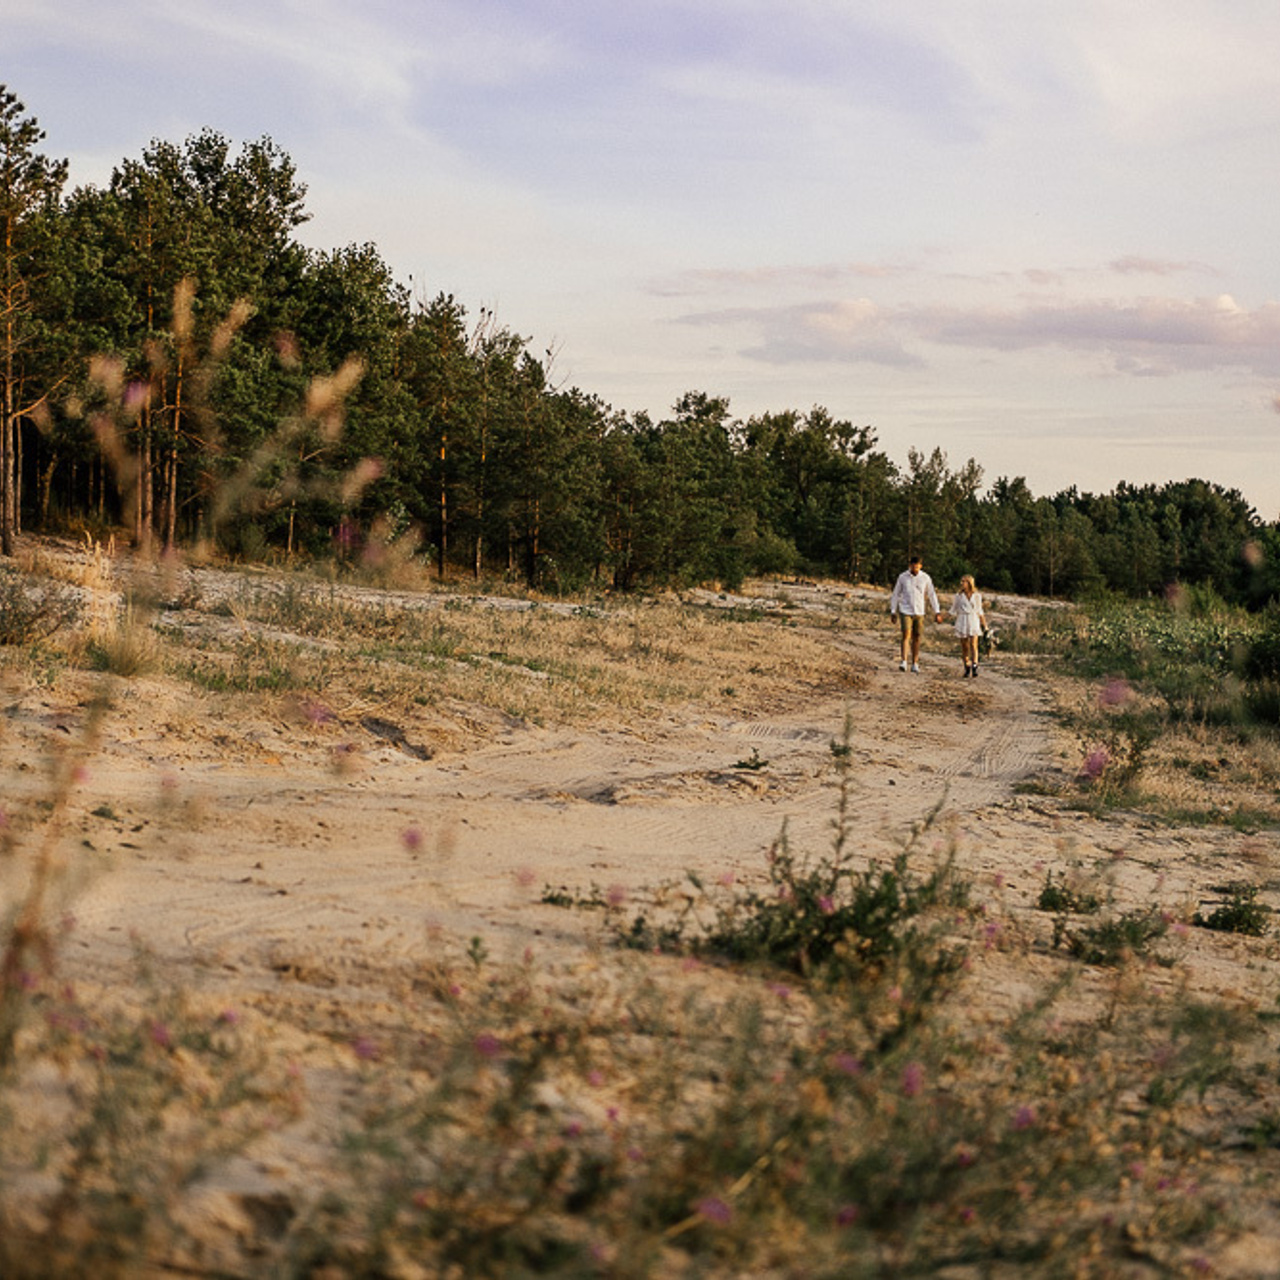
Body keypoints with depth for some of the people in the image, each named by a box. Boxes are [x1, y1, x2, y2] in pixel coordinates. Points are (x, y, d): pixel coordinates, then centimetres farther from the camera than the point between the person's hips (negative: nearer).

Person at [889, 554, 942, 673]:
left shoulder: (926, 578, 1)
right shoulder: (902, 577, -2)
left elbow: (932, 595, 5)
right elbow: (896, 594, 5)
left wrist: (937, 612, 1)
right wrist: (893, 611, 2)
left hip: (919, 612, 2)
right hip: (905, 611, -2)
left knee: (917, 638, 4)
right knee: (906, 635, -14)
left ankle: (915, 664, 10)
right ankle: (904, 662, -17)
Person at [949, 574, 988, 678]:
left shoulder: (976, 596, 5)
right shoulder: (959, 596, 5)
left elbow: (980, 612, 12)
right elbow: (954, 612, 10)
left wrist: (984, 625, 12)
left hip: (974, 622, -1)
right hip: (962, 622, 1)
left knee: (973, 645, -14)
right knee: (964, 646, 2)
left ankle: (974, 669, -21)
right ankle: (967, 668, 16)